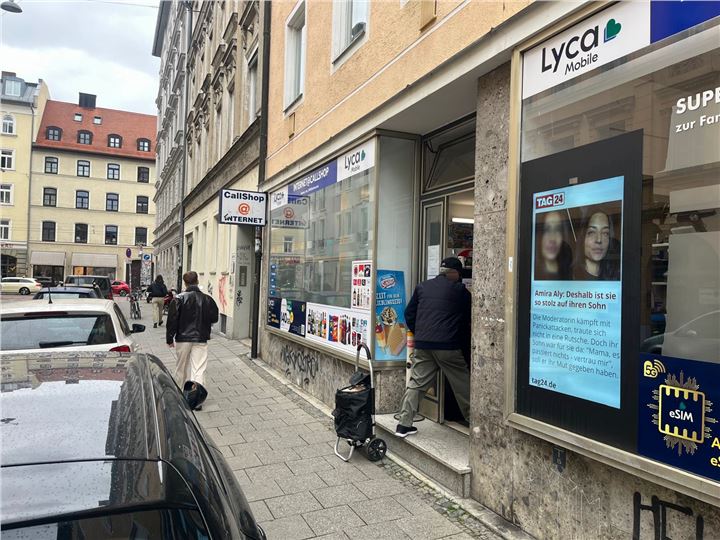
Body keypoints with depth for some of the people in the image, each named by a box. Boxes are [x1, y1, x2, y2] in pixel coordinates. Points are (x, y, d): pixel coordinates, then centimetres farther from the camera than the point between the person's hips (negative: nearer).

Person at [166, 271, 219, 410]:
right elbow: (214, 318, 7)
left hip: (183, 338, 0)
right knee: (199, 368, -1)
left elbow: (172, 320, -7)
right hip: (201, 339, 0)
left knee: (181, 368, 15)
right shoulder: (207, 299, -2)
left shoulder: (179, 299, -7)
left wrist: (170, 338, 2)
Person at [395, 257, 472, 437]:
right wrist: (462, 339, 21)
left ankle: (404, 424, 8)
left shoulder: (423, 287, 11)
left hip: (423, 344, 4)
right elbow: (468, 319, 5)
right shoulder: (460, 290, -1)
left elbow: (409, 313, 13)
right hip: (448, 345, -4)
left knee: (416, 383, 8)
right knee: (462, 384, 10)